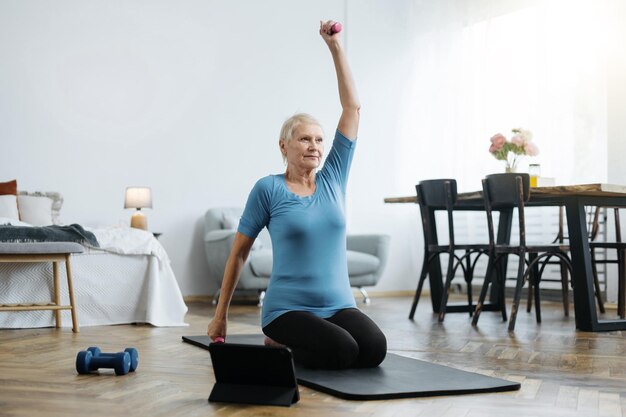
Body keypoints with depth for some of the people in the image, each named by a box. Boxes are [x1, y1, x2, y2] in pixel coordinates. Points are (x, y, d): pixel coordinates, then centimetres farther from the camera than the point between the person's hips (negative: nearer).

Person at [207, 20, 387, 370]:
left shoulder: (332, 179, 7)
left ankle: (302, 341, 7)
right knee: (341, 351, -31)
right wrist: (220, 315, 5)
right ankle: (281, 345, 2)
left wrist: (335, 46, 4)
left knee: (374, 349, -25)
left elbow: (353, 107, 6)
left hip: (339, 305, 4)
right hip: (288, 308, -4)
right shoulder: (269, 189, -3)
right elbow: (239, 252, 4)